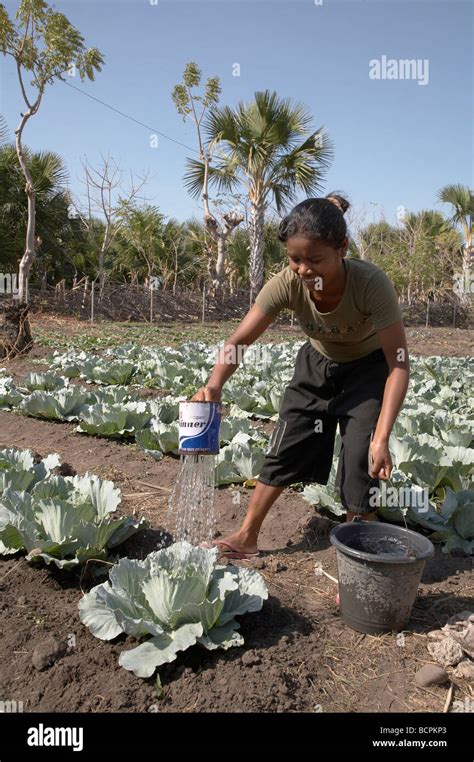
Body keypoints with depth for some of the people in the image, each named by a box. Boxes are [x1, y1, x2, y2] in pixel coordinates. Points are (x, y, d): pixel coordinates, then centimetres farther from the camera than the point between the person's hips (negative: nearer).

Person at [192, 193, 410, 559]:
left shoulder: (372, 283, -37)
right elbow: (240, 340, -24)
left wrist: (381, 437, -40)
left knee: (361, 464, -10)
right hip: (317, 364, 3)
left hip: (367, 369, -3)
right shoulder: (287, 283, -28)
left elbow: (399, 364, -33)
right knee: (285, 449, 5)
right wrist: (215, 384, -43)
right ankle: (248, 537, 19)